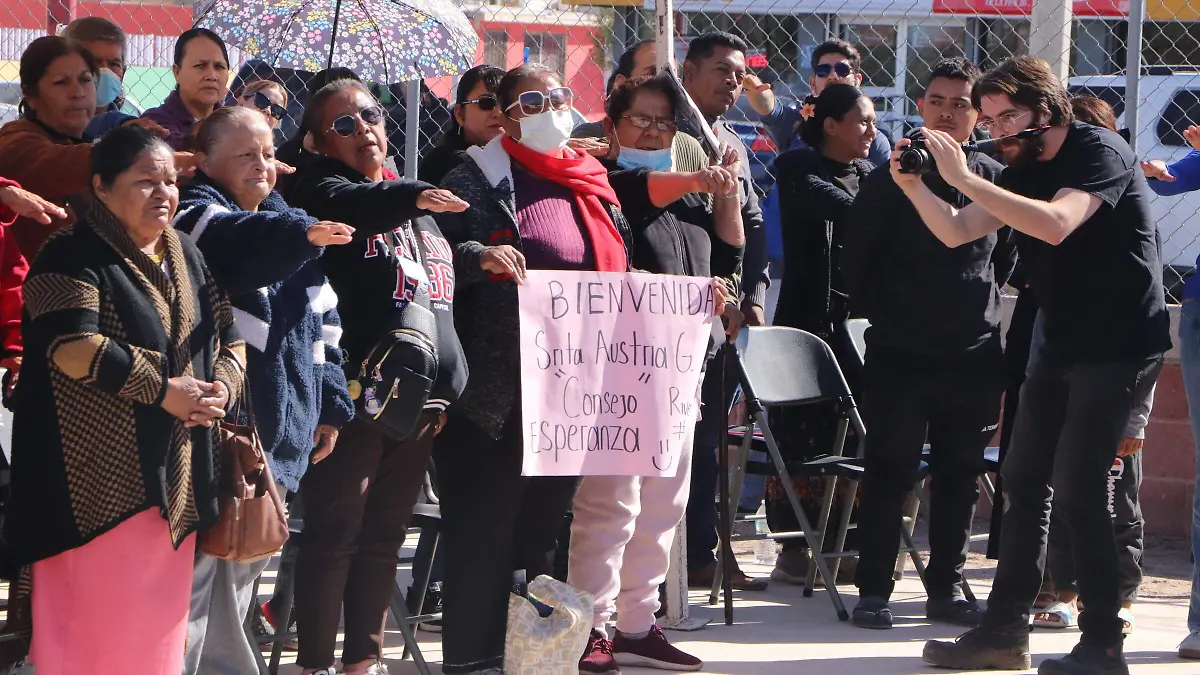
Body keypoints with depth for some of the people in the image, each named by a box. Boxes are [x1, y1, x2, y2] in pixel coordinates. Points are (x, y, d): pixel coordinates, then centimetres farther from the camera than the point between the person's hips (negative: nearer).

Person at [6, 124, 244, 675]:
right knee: (106, 623, -9)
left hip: (175, 477, 8)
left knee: (161, 624, 10)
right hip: (101, 479, -7)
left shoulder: (188, 259, 16)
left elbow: (229, 339, 20)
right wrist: (162, 391, -18)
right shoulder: (73, 259, -8)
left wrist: (222, 387, -2)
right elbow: (73, 346, -21)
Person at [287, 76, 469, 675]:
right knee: (335, 529, -6)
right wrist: (410, 197, -47)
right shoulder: (323, 186, -3)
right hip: (356, 389, -7)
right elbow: (349, 207, -28)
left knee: (385, 534, 11)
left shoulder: (417, 208, 21)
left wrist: (453, 380, 19)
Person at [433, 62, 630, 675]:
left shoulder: (592, 184, 17)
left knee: (546, 521, 14)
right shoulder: (479, 179, -3)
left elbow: (619, 273, 26)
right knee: (484, 527, -3)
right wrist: (480, 255, -29)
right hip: (500, 389, -6)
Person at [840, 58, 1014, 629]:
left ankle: (946, 587, 17)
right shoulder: (890, 180, -1)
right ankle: (873, 590, 4)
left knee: (960, 475, 8)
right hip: (899, 353, -3)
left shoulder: (995, 181, 6)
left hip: (974, 354, 3)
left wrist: (983, 305, 12)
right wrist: (878, 313, 3)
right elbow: (856, 259, 4)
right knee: (890, 473, -1)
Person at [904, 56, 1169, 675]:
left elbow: (1056, 225, -32)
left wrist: (965, 178, -32)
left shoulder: (1099, 152, -15)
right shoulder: (1022, 172, 11)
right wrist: (913, 186, -12)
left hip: (1121, 345, -9)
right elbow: (956, 232, 5)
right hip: (1063, 345, 9)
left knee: (1076, 490, -13)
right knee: (1023, 482, 8)